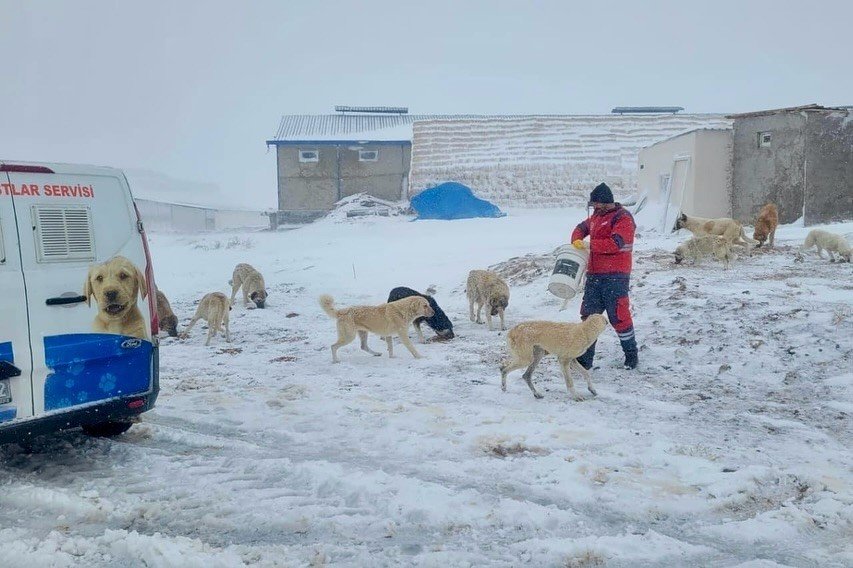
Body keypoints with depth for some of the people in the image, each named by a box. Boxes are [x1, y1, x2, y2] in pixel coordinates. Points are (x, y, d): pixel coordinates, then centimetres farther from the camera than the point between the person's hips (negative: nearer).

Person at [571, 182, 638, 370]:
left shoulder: (623, 218, -10)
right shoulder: (596, 216, 16)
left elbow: (615, 243, -23)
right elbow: (582, 227, 32)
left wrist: (589, 245, -16)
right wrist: (577, 240, 9)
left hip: (615, 277, -8)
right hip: (594, 275, 8)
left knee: (619, 316, -2)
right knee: (589, 315, 6)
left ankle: (631, 354, 16)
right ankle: (585, 359, 11)